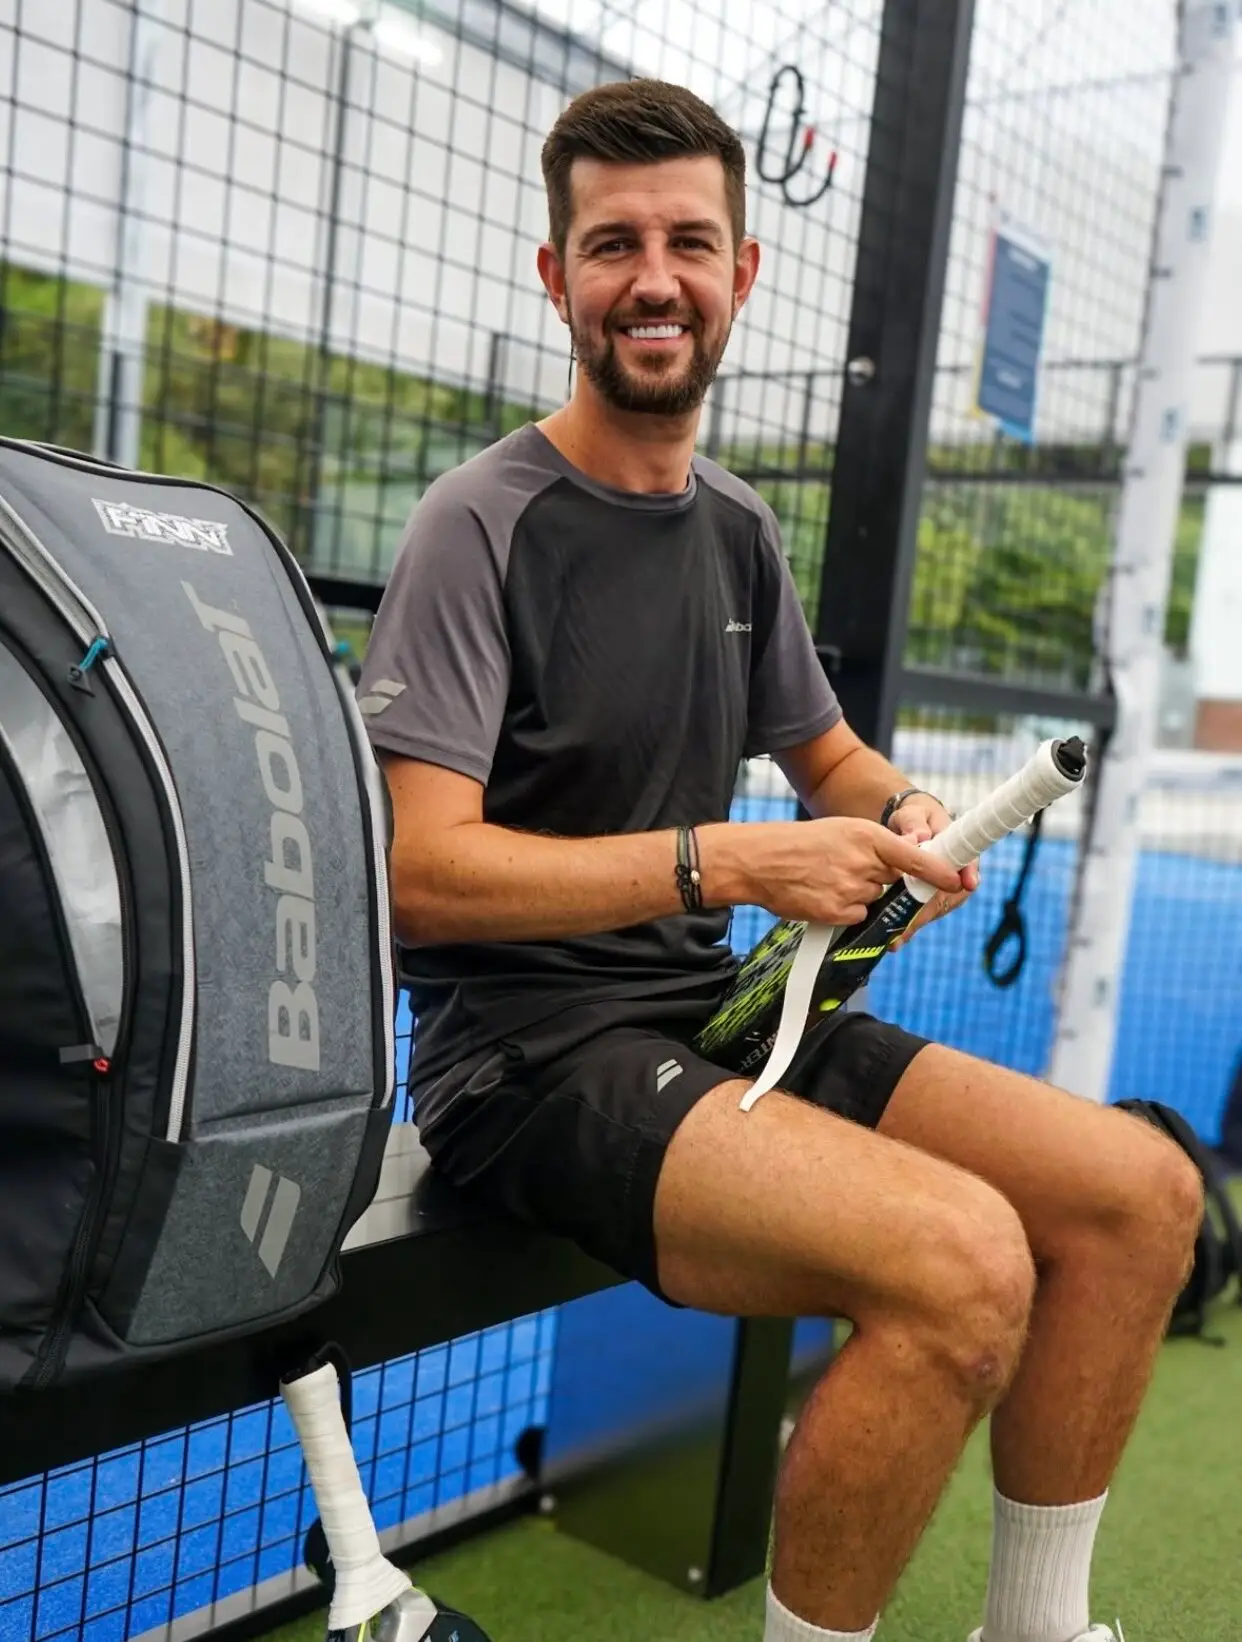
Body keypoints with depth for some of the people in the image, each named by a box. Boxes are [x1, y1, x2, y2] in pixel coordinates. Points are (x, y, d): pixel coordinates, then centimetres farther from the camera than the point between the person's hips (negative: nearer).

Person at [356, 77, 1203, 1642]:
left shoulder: (738, 528, 11)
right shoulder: (482, 524, -10)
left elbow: (830, 757, 23)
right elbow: (421, 870, -19)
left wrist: (905, 816, -1)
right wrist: (728, 863, -22)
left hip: (709, 1008, 8)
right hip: (527, 1045, -7)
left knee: (1141, 1191, -3)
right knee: (964, 1260, -29)